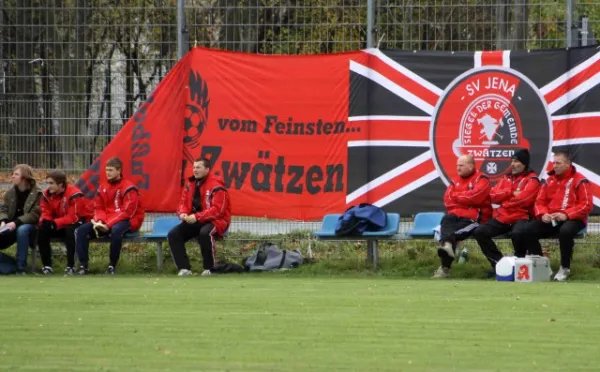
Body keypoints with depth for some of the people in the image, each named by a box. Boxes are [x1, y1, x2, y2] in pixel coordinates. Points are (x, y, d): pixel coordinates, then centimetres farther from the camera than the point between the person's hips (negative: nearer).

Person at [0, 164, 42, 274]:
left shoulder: (37, 193, -9)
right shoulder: (10, 193, 9)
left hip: (28, 226, -5)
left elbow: (35, 214, -17)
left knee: (22, 230, -41)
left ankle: (21, 267, -36)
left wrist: (16, 223, -28)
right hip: (12, 227, 5)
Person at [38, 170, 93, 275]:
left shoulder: (74, 195, -25)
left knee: (70, 230, -38)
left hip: (78, 222, -6)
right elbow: (46, 213, -3)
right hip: (59, 225, 6)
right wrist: (45, 221, -28)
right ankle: (47, 266, -13)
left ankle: (70, 266, -29)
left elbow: (73, 218, -28)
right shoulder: (47, 194, -4)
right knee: (43, 229, -18)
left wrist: (55, 223, -35)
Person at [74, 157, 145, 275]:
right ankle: (83, 265, -17)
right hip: (105, 222, 6)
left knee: (116, 230, -42)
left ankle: (112, 266, -28)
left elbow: (127, 212, -17)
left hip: (126, 221, -6)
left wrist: (109, 224, -24)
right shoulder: (103, 187, 10)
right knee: (82, 230, -13)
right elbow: (99, 208, 12)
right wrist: (99, 221, -12)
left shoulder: (128, 188, -10)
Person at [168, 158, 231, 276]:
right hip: (194, 222, 7)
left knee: (205, 233, -40)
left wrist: (197, 217, -28)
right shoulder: (191, 184, 8)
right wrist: (183, 214, -13)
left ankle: (209, 269, -25)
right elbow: (183, 203, 11)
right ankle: (184, 268, -15)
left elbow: (217, 210, -21)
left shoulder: (216, 186, -14)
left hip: (215, 221, -7)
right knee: (173, 234, -13)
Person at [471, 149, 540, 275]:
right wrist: (511, 192, -8)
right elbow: (494, 195, 7)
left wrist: (505, 197, -3)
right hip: (502, 217, 7)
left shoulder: (532, 179, -2)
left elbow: (524, 198, -17)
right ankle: (498, 262, -4)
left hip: (521, 217, -7)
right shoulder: (507, 178, 18)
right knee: (480, 232, -8)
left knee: (517, 233, -39)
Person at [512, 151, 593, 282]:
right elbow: (540, 202, 13)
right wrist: (543, 214, -11)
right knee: (526, 232, -17)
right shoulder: (549, 180, 14)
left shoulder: (579, 181, -4)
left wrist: (566, 215, -22)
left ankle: (565, 268, -20)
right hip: (550, 220, 6)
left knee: (565, 231, -41)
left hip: (572, 219, -5)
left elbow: (587, 205, -11)